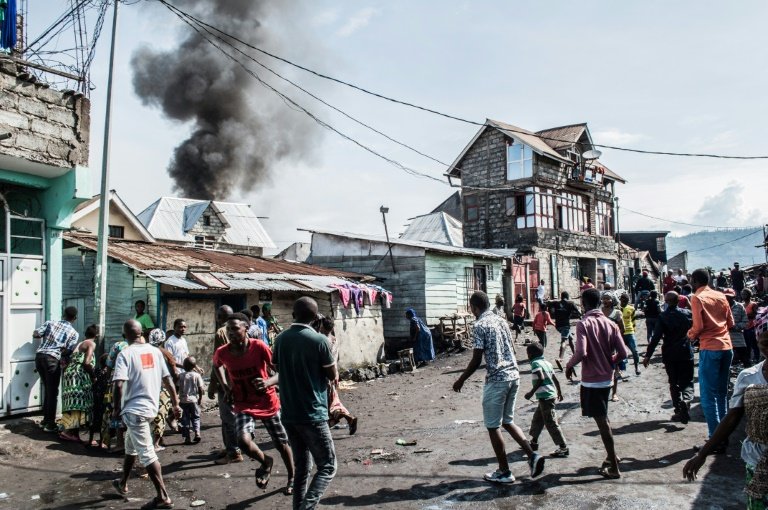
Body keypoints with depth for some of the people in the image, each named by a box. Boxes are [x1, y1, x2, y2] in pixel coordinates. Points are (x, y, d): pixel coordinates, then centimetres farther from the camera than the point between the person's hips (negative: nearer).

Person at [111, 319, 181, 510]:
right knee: (131, 446, 27)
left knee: (146, 453, -5)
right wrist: (176, 404, 13)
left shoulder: (125, 354, -10)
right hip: (151, 407, 7)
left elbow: (119, 385, -20)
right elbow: (168, 379, 7)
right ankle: (123, 484, 45)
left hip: (134, 409, -7)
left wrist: (116, 409, -7)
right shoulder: (155, 351, 6)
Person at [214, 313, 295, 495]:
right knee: (243, 440, -25)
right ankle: (265, 462, 7)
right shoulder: (222, 353, -13)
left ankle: (292, 479, 37)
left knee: (282, 444, 10)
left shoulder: (259, 347, -21)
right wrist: (226, 389, 5)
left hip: (268, 403, -1)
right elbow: (217, 366, 14)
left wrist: (268, 382, -37)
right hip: (244, 405, 1)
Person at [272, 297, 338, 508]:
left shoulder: (281, 339, 3)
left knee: (302, 467, 17)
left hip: (289, 414, 6)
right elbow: (333, 375, -4)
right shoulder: (319, 340, -13)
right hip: (313, 415, -6)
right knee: (327, 467, 4)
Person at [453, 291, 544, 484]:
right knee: (507, 421, 21)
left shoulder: (479, 325, -12)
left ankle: (504, 472, 13)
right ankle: (532, 455, 9)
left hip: (496, 379, -8)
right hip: (513, 375, 8)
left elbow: (477, 360, -14)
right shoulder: (502, 321, 11)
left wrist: (461, 380, -2)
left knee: (493, 426, 6)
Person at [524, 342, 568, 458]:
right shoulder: (547, 362, 14)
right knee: (537, 419, 21)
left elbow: (541, 379, -24)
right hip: (551, 394, 10)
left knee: (551, 423, -4)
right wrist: (559, 393, 28)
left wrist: (531, 393, -20)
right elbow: (555, 379, 16)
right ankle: (533, 442, 32)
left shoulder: (535, 363, -11)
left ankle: (563, 448, -2)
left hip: (545, 396, -10)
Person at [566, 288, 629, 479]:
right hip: (607, 378, 7)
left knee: (602, 422, 0)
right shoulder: (610, 324, 2)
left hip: (591, 380, -6)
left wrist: (569, 365, -7)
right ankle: (612, 455, 34)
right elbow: (623, 353, -1)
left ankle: (614, 467, 6)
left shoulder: (584, 324, -15)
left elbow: (581, 353, -26)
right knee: (603, 419, 23)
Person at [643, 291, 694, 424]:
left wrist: (648, 355, -11)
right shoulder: (687, 313, -4)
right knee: (687, 382, 8)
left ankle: (678, 411, 11)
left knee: (674, 383, 12)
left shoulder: (663, 317, -9)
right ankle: (686, 400, -21)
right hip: (686, 353, 1)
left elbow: (656, 337, -14)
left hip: (669, 355, -1)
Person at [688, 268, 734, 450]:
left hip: (709, 348, -7)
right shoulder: (720, 296, 10)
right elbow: (730, 322, 12)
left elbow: (698, 326, -13)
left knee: (708, 395, -3)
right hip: (727, 346, 7)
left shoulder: (697, 298, -7)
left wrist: (690, 335, 6)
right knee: (722, 393, 16)